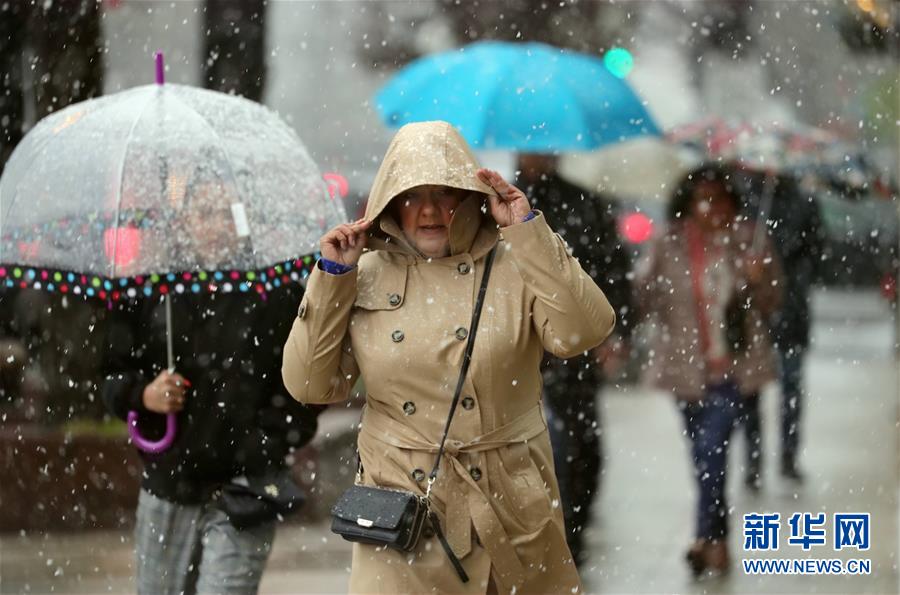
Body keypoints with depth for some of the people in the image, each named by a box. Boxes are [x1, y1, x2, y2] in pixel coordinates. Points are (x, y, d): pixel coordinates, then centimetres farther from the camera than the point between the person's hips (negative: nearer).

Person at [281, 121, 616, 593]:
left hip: (505, 499, -1)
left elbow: (580, 333, -18)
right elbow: (311, 385, 1)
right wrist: (332, 276, -5)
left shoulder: (512, 266, -3)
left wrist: (528, 231, -17)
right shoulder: (366, 276, 3)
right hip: (399, 502, 1)